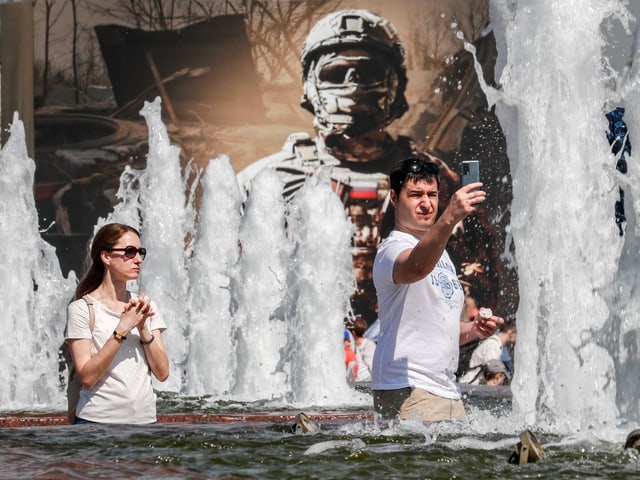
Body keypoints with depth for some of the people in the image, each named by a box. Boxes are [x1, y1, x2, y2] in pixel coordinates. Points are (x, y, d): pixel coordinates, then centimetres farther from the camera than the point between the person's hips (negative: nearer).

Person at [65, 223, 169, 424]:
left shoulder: (145, 306, 10)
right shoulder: (82, 309, -5)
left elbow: (162, 373, 4)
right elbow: (87, 377, -14)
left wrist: (143, 330, -9)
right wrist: (122, 330, -18)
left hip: (144, 418, 4)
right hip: (97, 422, -4)